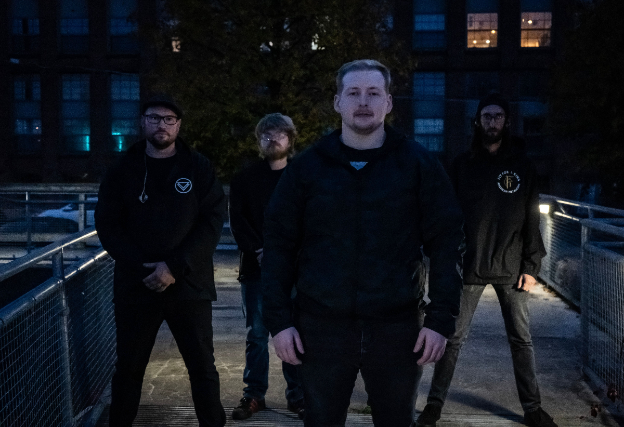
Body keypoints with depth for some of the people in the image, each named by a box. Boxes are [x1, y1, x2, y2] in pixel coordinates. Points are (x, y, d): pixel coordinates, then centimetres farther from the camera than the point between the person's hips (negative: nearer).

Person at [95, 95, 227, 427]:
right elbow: (107, 225, 1)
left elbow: (213, 220, -6)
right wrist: (142, 266, -13)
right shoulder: (122, 170, 5)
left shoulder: (198, 168, 2)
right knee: (128, 368, 12)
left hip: (189, 285, -1)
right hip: (136, 286, 1)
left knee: (202, 367, 7)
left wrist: (175, 268, -16)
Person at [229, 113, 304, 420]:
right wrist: (260, 252, -12)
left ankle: (297, 395, 11)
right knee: (257, 335, 5)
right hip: (255, 268, 1)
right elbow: (237, 220, 1)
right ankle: (254, 395, 15)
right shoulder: (245, 179, 10)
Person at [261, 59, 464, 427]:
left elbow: (446, 242, 0)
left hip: (398, 327, 0)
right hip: (321, 327, 1)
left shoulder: (419, 165, 0)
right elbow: (279, 243, 3)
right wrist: (280, 319, -3)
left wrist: (442, 318, -7)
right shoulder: (307, 167, 2)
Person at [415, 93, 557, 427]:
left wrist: (531, 266, -3)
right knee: (453, 338, 5)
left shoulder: (521, 165, 5)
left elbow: (532, 218, 4)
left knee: (521, 340, 9)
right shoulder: (463, 165, 3)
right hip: (469, 266, -1)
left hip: (511, 268, 1)